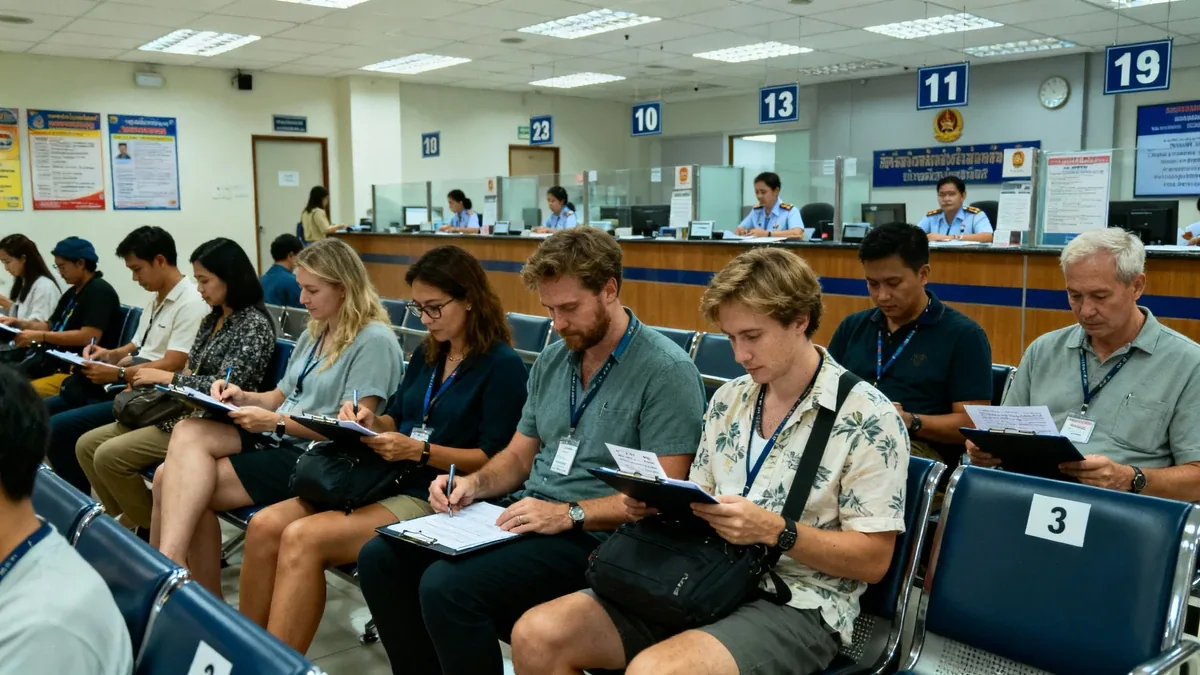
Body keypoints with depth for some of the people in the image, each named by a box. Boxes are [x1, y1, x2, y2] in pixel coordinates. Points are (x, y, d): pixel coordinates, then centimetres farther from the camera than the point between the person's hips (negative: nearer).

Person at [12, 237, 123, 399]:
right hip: (58, 365, 10)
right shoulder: (72, 292, 20)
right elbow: (51, 326, 24)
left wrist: (41, 336, -19)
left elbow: (89, 337, -22)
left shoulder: (99, 292, -11)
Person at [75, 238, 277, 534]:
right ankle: (128, 521, 12)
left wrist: (166, 376, -12)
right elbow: (191, 373, 16)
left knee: (109, 455, -18)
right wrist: (150, 378, -2)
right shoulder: (212, 319, 14)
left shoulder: (254, 324, -14)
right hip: (185, 410, 10)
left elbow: (224, 386, -20)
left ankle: (151, 530, 2)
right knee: (87, 445, 4)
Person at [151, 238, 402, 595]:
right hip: (276, 439, 8)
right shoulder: (314, 333, 16)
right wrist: (244, 397, -1)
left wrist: (277, 422, -19)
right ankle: (166, 563, -20)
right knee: (188, 433, -19)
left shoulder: (374, 341, -12)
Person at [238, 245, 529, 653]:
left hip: (436, 499, -8)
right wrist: (370, 422, -2)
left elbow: (494, 459, -14)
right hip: (389, 480, 8)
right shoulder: (427, 353, 15)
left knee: (303, 539, -25)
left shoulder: (503, 365, -9)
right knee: (265, 526, -12)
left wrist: (419, 450, -21)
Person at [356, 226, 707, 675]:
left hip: (592, 536, -8)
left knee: (447, 586, -27)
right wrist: (475, 483, -2)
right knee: (381, 558, -5)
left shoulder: (667, 371, -12)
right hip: (524, 514, 8)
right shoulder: (551, 361, 12)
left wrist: (569, 514, -23)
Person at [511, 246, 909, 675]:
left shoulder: (868, 418, -9)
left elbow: (873, 560, -10)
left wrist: (774, 531, -22)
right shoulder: (728, 399, 10)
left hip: (798, 603, -6)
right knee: (537, 636, -12)